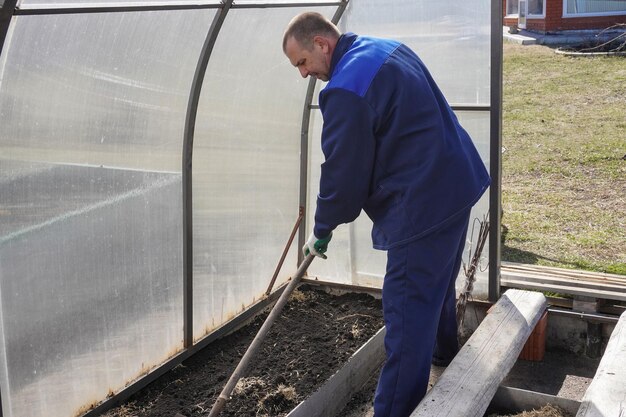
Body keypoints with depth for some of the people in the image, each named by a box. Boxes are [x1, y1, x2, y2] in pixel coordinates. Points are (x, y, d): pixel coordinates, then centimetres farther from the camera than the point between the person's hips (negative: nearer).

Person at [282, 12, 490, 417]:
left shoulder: (346, 89, -21)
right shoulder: (389, 49, 10)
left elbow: (343, 172, -16)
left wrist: (323, 231, -1)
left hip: (421, 206, -10)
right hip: (458, 182, 10)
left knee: (408, 310, -6)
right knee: (439, 282, 29)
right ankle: (444, 352, 52)